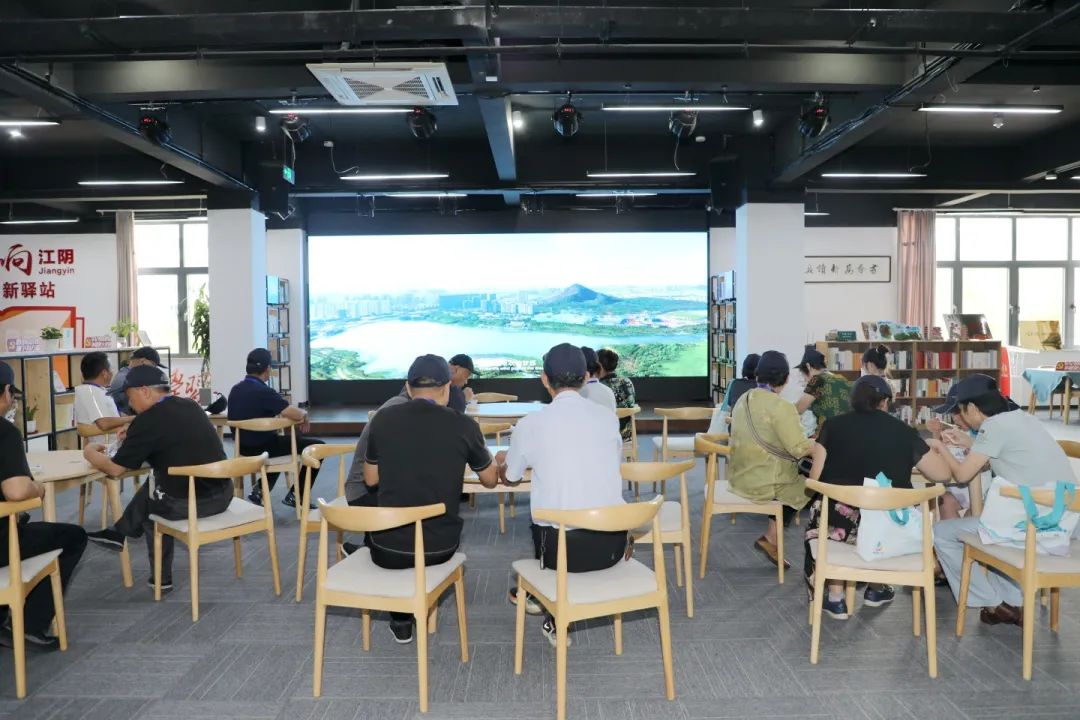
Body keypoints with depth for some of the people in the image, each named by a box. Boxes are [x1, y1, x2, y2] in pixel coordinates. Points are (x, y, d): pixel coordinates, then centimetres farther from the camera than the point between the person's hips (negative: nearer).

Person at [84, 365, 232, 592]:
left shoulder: (148, 420, -11)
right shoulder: (191, 406, 9)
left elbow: (115, 469, -1)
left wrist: (90, 453, 17)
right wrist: (133, 437, 25)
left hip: (187, 503, -6)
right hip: (223, 494, 6)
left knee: (149, 497, 26)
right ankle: (120, 533, 47)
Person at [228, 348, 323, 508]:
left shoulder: (235, 389, 2)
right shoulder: (264, 392, -23)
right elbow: (297, 415, -27)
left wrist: (279, 412, 18)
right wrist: (305, 413, -4)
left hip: (244, 447, 8)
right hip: (263, 448, -8)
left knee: (287, 439, 35)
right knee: (317, 446, 2)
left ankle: (261, 488, 24)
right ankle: (295, 495, 7)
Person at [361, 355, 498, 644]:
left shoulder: (383, 419, -6)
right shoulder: (463, 425, -9)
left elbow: (371, 480, 7)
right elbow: (491, 480, 6)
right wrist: (486, 456, 26)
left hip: (388, 548, 0)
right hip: (440, 547, 1)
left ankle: (401, 618, 31)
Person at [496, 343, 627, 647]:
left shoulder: (529, 425, -6)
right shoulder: (608, 418, 0)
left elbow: (509, 477, 13)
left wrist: (501, 460, 38)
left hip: (562, 547, -2)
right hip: (612, 545, 2)